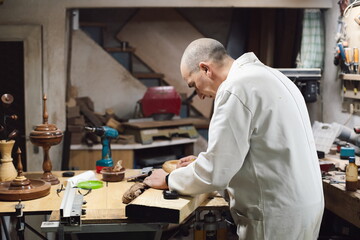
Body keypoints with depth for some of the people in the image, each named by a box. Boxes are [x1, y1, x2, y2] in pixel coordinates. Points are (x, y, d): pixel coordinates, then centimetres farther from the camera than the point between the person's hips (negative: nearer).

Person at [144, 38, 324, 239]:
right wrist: (205, 163, 19)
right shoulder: (266, 75, 12)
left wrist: (169, 180, -2)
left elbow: (214, 174, -18)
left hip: (277, 216, -9)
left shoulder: (236, 89, -18)